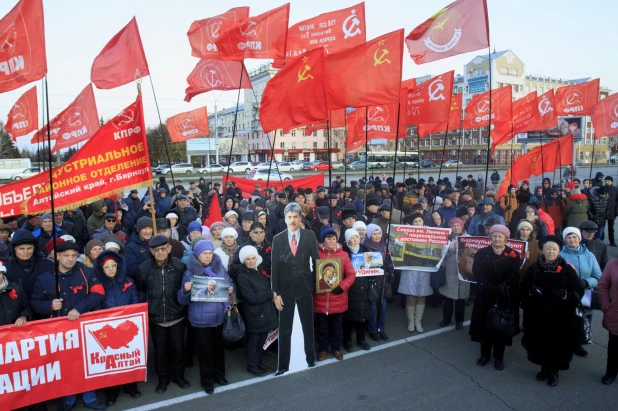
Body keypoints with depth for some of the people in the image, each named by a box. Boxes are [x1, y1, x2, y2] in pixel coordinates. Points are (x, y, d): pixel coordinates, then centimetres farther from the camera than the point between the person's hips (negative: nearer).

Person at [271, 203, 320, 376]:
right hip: (285, 289, 0)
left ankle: (310, 358, 33)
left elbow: (316, 260, 0)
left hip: (304, 287, 0)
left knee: (308, 325, 15)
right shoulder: (278, 239, -4)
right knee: (284, 329, 7)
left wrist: (314, 283, -5)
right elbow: (274, 267, -4)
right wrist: (276, 293, -8)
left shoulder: (310, 236, -4)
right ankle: (283, 364, 18)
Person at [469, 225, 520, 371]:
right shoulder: (482, 253, 3)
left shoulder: (514, 255, 0)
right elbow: (477, 273, -7)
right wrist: (489, 288, -21)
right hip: (485, 296, 1)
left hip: (505, 297, -1)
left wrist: (500, 288, -22)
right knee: (484, 325, 7)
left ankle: (499, 357, 20)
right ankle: (485, 355, 23)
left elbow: (514, 277, -8)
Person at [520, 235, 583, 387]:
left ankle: (554, 371, 24)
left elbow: (578, 291, -3)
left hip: (560, 316, -1)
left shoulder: (567, 269, -3)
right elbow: (523, 289, 5)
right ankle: (544, 368, 30)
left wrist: (564, 294, -20)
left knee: (557, 343, 3)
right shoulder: (534, 269, 1)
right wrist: (532, 291, -15)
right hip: (537, 315, 2)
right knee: (540, 341, 7)